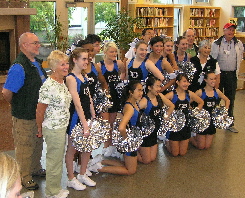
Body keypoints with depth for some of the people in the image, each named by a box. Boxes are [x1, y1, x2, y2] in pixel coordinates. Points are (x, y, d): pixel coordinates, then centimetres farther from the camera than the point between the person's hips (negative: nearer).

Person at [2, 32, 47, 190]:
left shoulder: (37, 63, 6)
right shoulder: (19, 67, -23)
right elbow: (7, 92, -25)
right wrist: (17, 106, -9)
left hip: (39, 113, 9)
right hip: (24, 117, -9)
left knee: (38, 144, 23)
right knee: (25, 147, 7)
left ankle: (36, 169, 43)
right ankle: (25, 177, 23)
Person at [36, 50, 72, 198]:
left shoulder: (63, 82, 3)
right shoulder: (48, 86, -24)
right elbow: (40, 111, -17)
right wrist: (40, 129, -4)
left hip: (63, 127, 9)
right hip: (53, 129, -9)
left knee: (58, 159, 20)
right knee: (54, 160, 6)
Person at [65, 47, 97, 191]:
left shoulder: (84, 76, 9)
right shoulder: (71, 78, -17)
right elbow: (77, 104, -21)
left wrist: (93, 117, 10)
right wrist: (84, 124, -23)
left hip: (86, 116, 8)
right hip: (76, 117, -8)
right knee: (72, 149, 7)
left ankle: (83, 175, 32)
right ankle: (71, 179, 21)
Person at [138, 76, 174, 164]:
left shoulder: (159, 96, -4)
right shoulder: (145, 101, -25)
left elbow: (171, 106, 13)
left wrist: (166, 116, 7)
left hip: (154, 132, 7)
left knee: (153, 158, 15)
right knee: (146, 160, 6)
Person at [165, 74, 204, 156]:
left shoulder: (189, 94, -1)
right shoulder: (172, 94, -15)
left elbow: (201, 102, 15)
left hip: (185, 125, 4)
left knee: (183, 153, 10)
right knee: (175, 153, 7)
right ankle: (167, 143, 35)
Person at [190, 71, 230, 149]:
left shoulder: (217, 91, 0)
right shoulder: (200, 92, -14)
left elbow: (227, 100, 16)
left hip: (212, 120, 4)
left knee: (207, 146, 9)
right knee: (201, 146, 3)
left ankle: (197, 137, 37)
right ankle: (190, 138, 30)